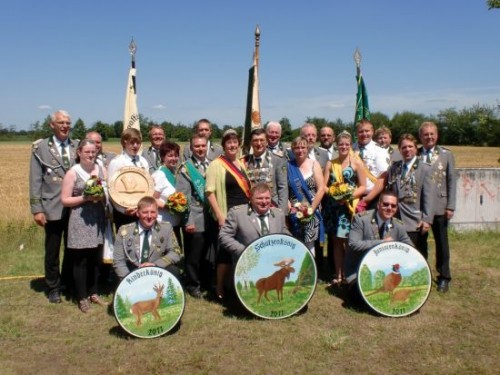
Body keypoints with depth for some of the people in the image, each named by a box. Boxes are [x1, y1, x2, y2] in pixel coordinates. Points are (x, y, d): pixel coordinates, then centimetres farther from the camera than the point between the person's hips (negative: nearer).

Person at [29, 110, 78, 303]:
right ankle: (53, 287, 28)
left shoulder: (77, 146, 6)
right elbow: (35, 181, -4)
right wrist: (37, 209, -8)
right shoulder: (40, 147, -2)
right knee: (52, 251, 11)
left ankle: (69, 282, 33)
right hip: (53, 207, -2)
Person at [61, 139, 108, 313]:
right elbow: (65, 200, -7)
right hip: (80, 221, -4)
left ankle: (93, 293, 27)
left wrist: (103, 196, -11)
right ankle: (82, 297, 17)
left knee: (95, 259, 12)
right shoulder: (72, 173, -6)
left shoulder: (101, 170, 6)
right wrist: (85, 197, -17)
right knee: (80, 260, 5)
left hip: (98, 219, 4)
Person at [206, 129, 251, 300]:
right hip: (227, 216, -6)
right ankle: (220, 288, 13)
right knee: (226, 251, -3)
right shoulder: (216, 165, -7)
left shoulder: (241, 164, 12)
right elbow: (210, 192, -12)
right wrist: (219, 216, -18)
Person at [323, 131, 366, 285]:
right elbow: (324, 186, 7)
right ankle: (338, 274, 15)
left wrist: (350, 195, -16)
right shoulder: (330, 164, 10)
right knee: (336, 241, 7)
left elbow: (363, 187, -1)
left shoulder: (357, 163, 1)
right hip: (333, 207, 3)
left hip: (349, 206, -3)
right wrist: (333, 194, -13)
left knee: (349, 241, -3)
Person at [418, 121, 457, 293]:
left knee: (441, 243, 9)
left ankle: (444, 277, 23)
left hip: (439, 206, 0)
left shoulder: (446, 155, 3)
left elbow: (452, 181, 1)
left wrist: (450, 206, -5)